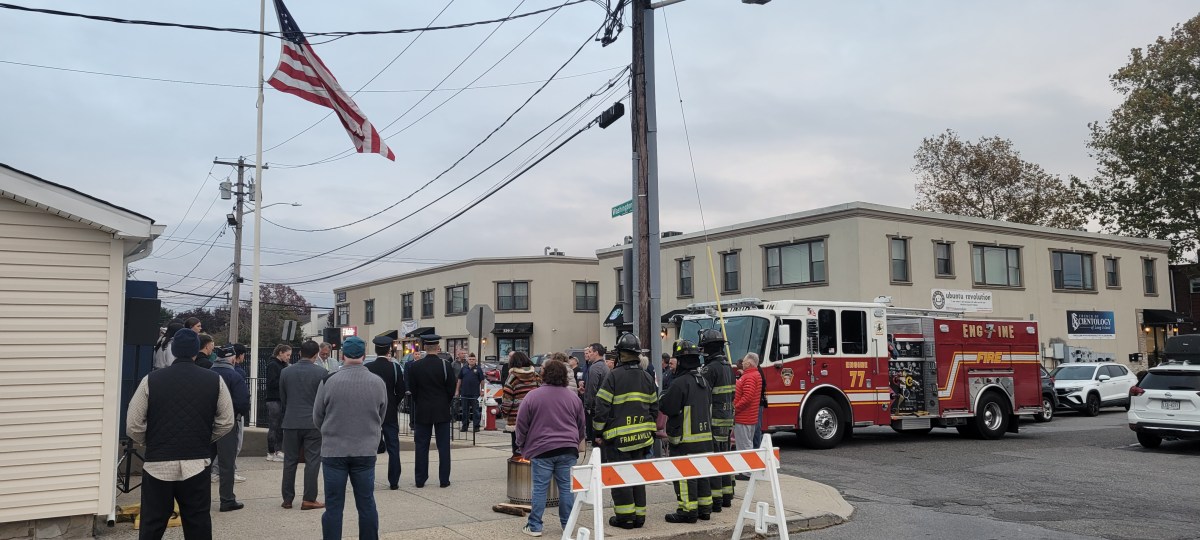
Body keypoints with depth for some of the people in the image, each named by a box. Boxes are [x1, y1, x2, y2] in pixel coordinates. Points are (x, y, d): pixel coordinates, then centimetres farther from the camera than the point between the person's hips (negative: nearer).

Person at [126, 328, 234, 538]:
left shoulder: (151, 380, -5)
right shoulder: (215, 381, -1)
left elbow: (133, 426, -2)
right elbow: (226, 422, 4)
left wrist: (152, 443, 16)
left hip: (157, 465, -1)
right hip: (197, 465, 1)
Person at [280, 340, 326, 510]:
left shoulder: (286, 372, 2)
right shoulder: (322, 373, -8)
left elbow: (282, 399, 10)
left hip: (291, 423, 3)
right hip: (313, 423, -3)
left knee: (290, 461, 11)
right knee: (312, 461, 2)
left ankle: (287, 499, 15)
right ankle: (309, 499, 1)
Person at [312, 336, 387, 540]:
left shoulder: (329, 381, -9)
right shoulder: (378, 383, -2)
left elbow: (317, 418, 2)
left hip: (334, 451, -2)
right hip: (366, 452, 2)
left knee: (333, 506, 6)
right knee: (366, 504, 12)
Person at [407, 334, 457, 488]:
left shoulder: (415, 366, -6)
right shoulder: (445, 365, -10)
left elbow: (412, 389, 1)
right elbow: (451, 389, -4)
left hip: (422, 412, 1)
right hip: (442, 412, -1)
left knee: (421, 446, 9)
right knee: (443, 446, 6)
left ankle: (420, 480, 11)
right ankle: (444, 480, 7)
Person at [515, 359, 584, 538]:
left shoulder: (533, 396, -4)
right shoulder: (573, 396, 7)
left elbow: (522, 424, 0)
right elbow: (581, 425, 15)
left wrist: (522, 444, 15)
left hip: (542, 450, -3)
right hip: (568, 450, 3)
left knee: (540, 489, 3)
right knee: (567, 488, 9)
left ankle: (534, 526, 8)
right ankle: (567, 524, 15)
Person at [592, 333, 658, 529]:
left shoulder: (613, 377, -11)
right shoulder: (647, 378, 8)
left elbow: (602, 407, -11)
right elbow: (654, 408, 13)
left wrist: (598, 432, -1)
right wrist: (649, 430, 22)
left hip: (618, 437, -5)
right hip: (641, 437, 6)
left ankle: (625, 516, 5)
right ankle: (639, 515, 17)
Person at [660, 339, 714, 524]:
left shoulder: (680, 383, -18)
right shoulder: (703, 381, 11)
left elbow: (667, 408, -15)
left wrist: (663, 397, 3)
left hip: (685, 440, -8)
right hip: (705, 436, 9)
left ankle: (688, 510, 0)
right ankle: (705, 508, 22)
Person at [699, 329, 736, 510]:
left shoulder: (710, 368, -16)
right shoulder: (728, 367, 13)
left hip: (713, 420, -9)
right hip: (727, 419, 9)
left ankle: (714, 500, -2)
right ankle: (726, 496, 22)